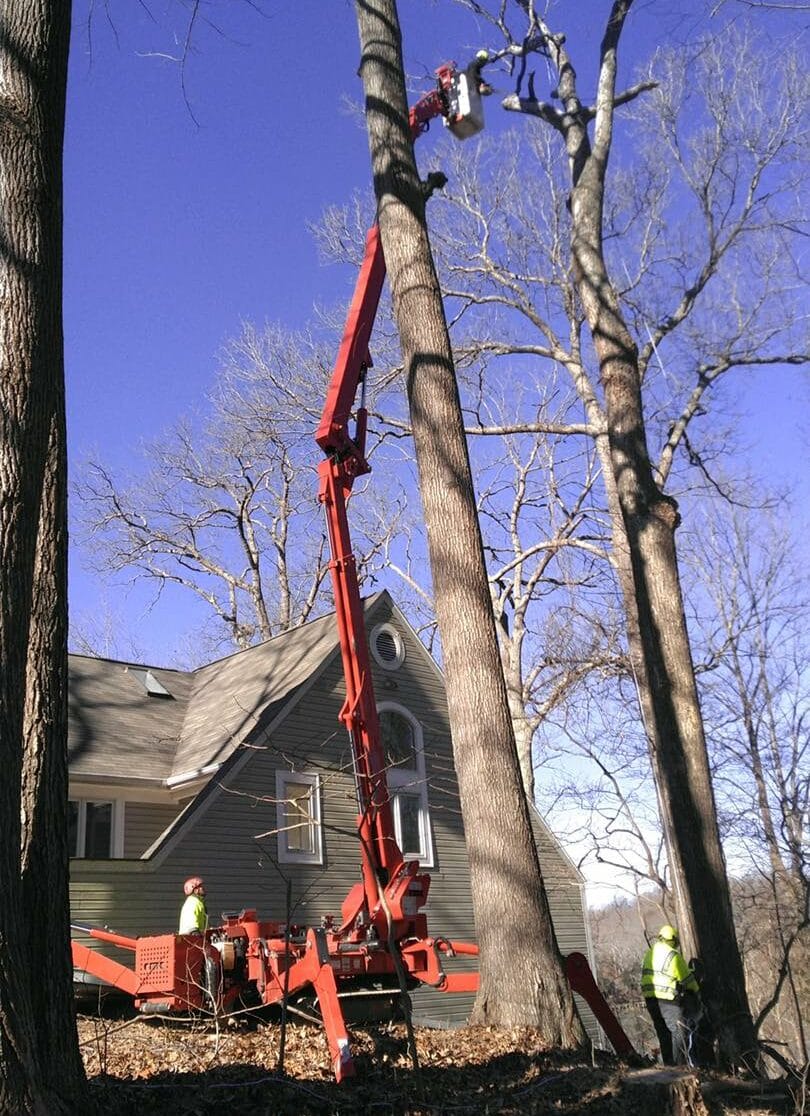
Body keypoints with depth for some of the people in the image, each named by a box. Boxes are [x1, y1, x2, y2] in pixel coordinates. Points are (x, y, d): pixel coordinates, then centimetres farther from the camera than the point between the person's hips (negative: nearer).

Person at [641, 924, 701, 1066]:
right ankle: (681, 1064, -5)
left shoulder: (649, 954, 15)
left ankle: (669, 1064, 16)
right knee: (679, 1032, -2)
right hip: (667, 1000, -8)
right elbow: (687, 978, -1)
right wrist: (696, 992, 16)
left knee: (664, 1034, 14)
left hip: (649, 999, 8)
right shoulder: (673, 956, -9)